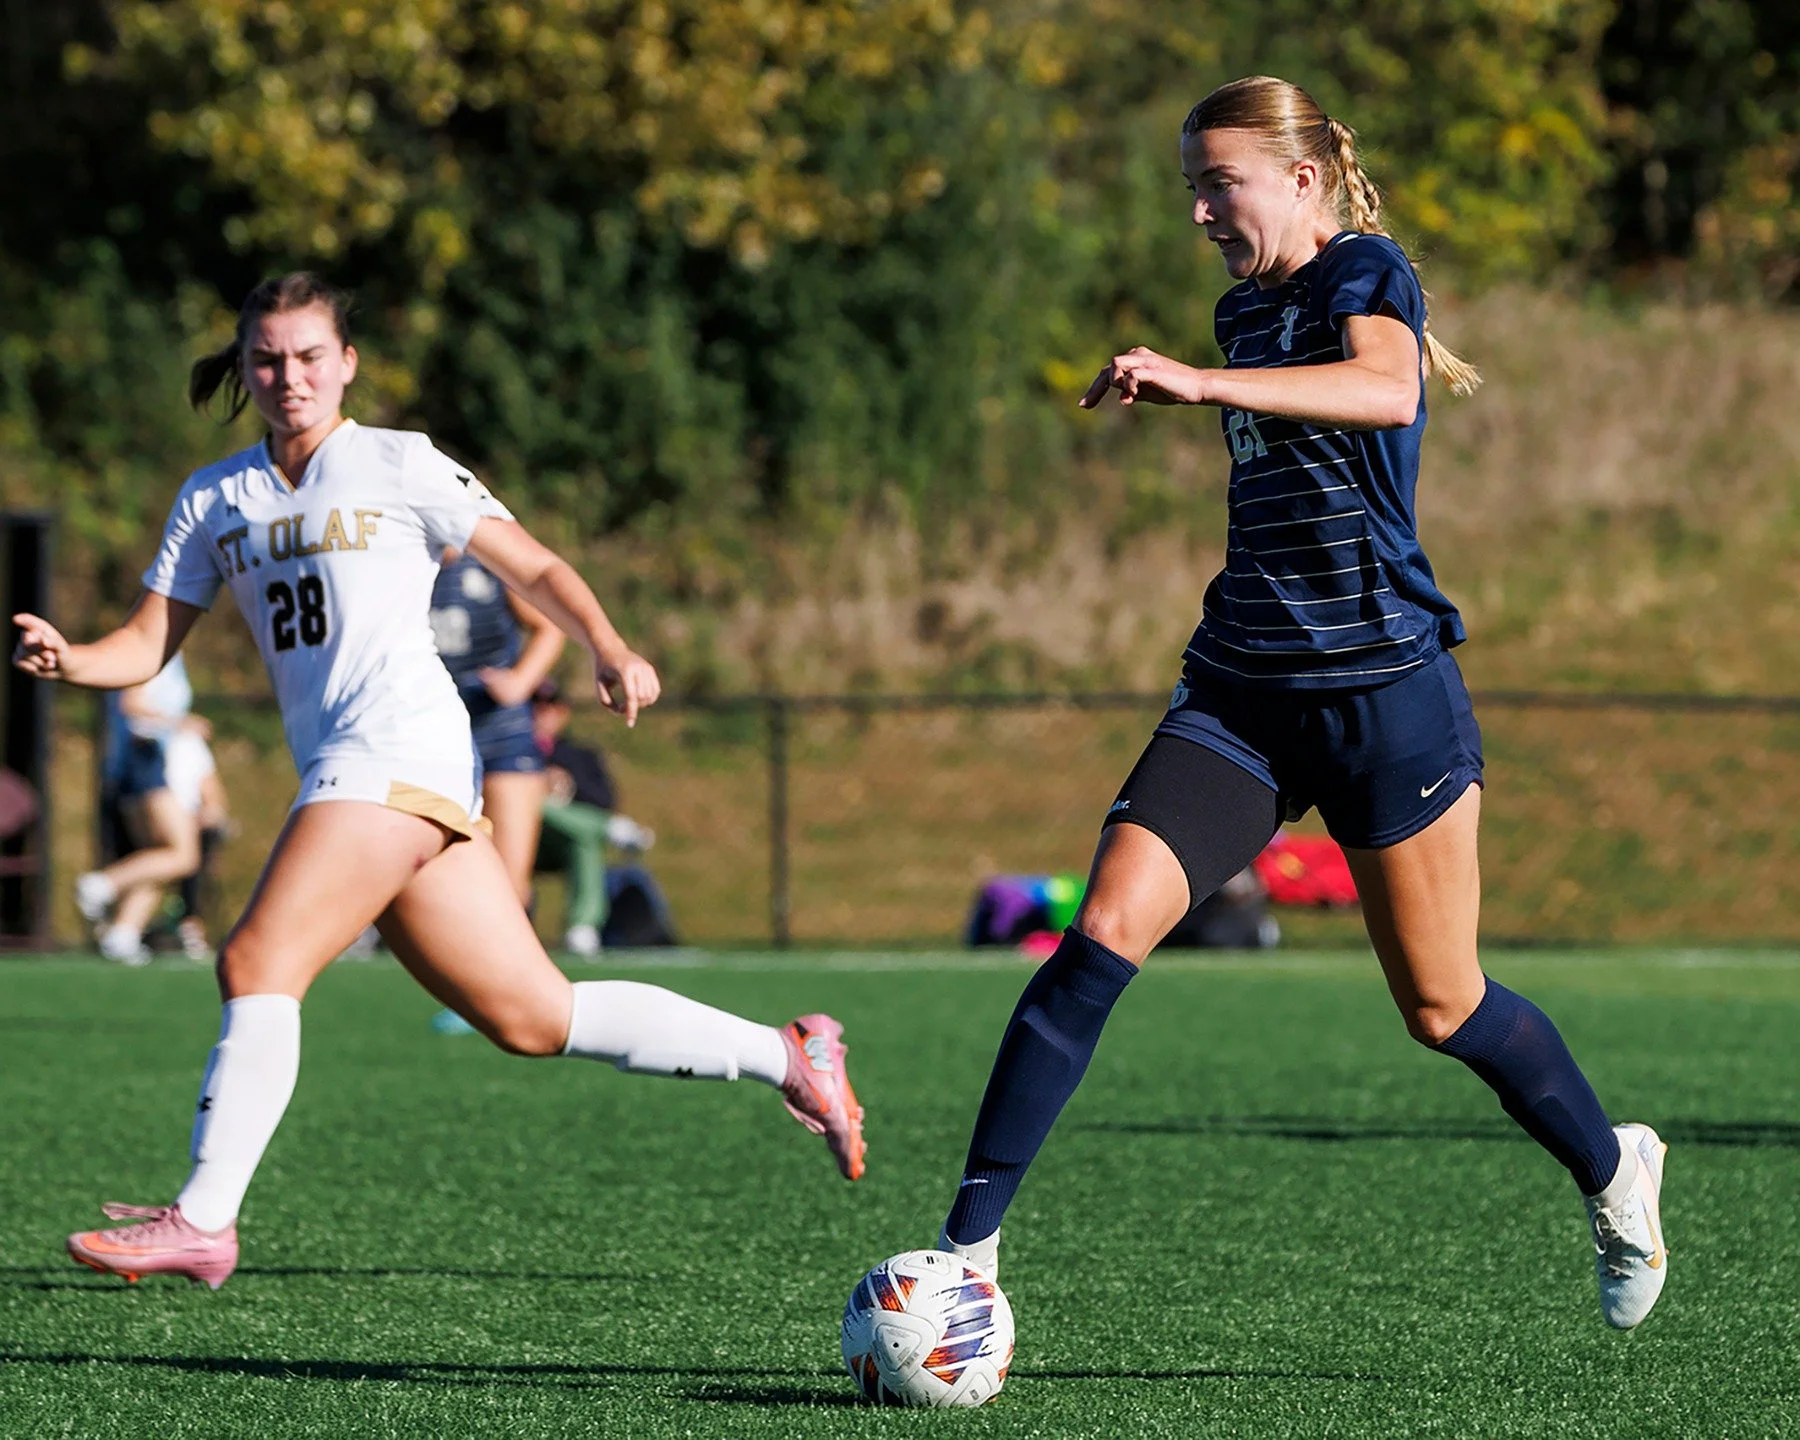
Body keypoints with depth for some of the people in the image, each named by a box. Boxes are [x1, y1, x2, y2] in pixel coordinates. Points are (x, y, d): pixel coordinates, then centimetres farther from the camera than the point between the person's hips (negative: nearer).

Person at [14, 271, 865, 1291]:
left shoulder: (398, 466, 3)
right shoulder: (215, 500, 18)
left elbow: (537, 570, 4)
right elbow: (147, 646, 13)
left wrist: (610, 650, -12)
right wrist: (69, 661, -8)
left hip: (401, 747, -6)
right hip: (338, 770, 6)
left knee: (259, 962, -19)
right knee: (532, 1019, 7)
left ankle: (203, 1221, -20)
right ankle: (787, 1057, 17)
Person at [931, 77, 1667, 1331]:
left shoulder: (1365, 275, -9)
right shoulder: (1248, 311, 14)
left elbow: (1386, 391, -33)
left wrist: (1200, 382, -43)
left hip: (1385, 690, -6)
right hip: (1244, 690, 6)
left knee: (1441, 1007, 5)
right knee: (1106, 932, -14)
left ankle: (1615, 1173, 34)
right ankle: (968, 1245, -17)